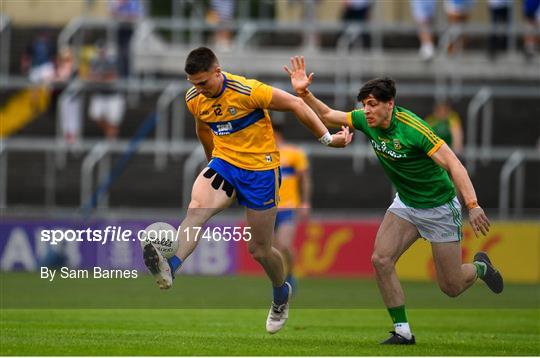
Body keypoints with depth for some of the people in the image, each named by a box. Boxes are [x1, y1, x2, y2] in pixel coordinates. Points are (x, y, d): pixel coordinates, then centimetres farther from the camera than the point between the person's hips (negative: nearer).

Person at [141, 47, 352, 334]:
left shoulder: (248, 91, -22)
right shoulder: (194, 99, -3)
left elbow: (295, 104, -13)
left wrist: (327, 138, -9)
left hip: (260, 169, -4)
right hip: (223, 163, 4)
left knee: (259, 250, 5)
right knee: (196, 208, -30)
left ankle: (281, 294, 37)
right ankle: (169, 268, -51)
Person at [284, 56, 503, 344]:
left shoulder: (412, 128, -29)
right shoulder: (366, 121, -9)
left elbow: (453, 165, -31)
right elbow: (327, 115, 4)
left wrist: (473, 206, -40)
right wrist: (304, 93, -13)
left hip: (439, 207, -6)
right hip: (405, 203, 6)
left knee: (451, 287, -1)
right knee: (381, 259, -16)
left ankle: (480, 267, 35)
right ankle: (402, 330, -5)